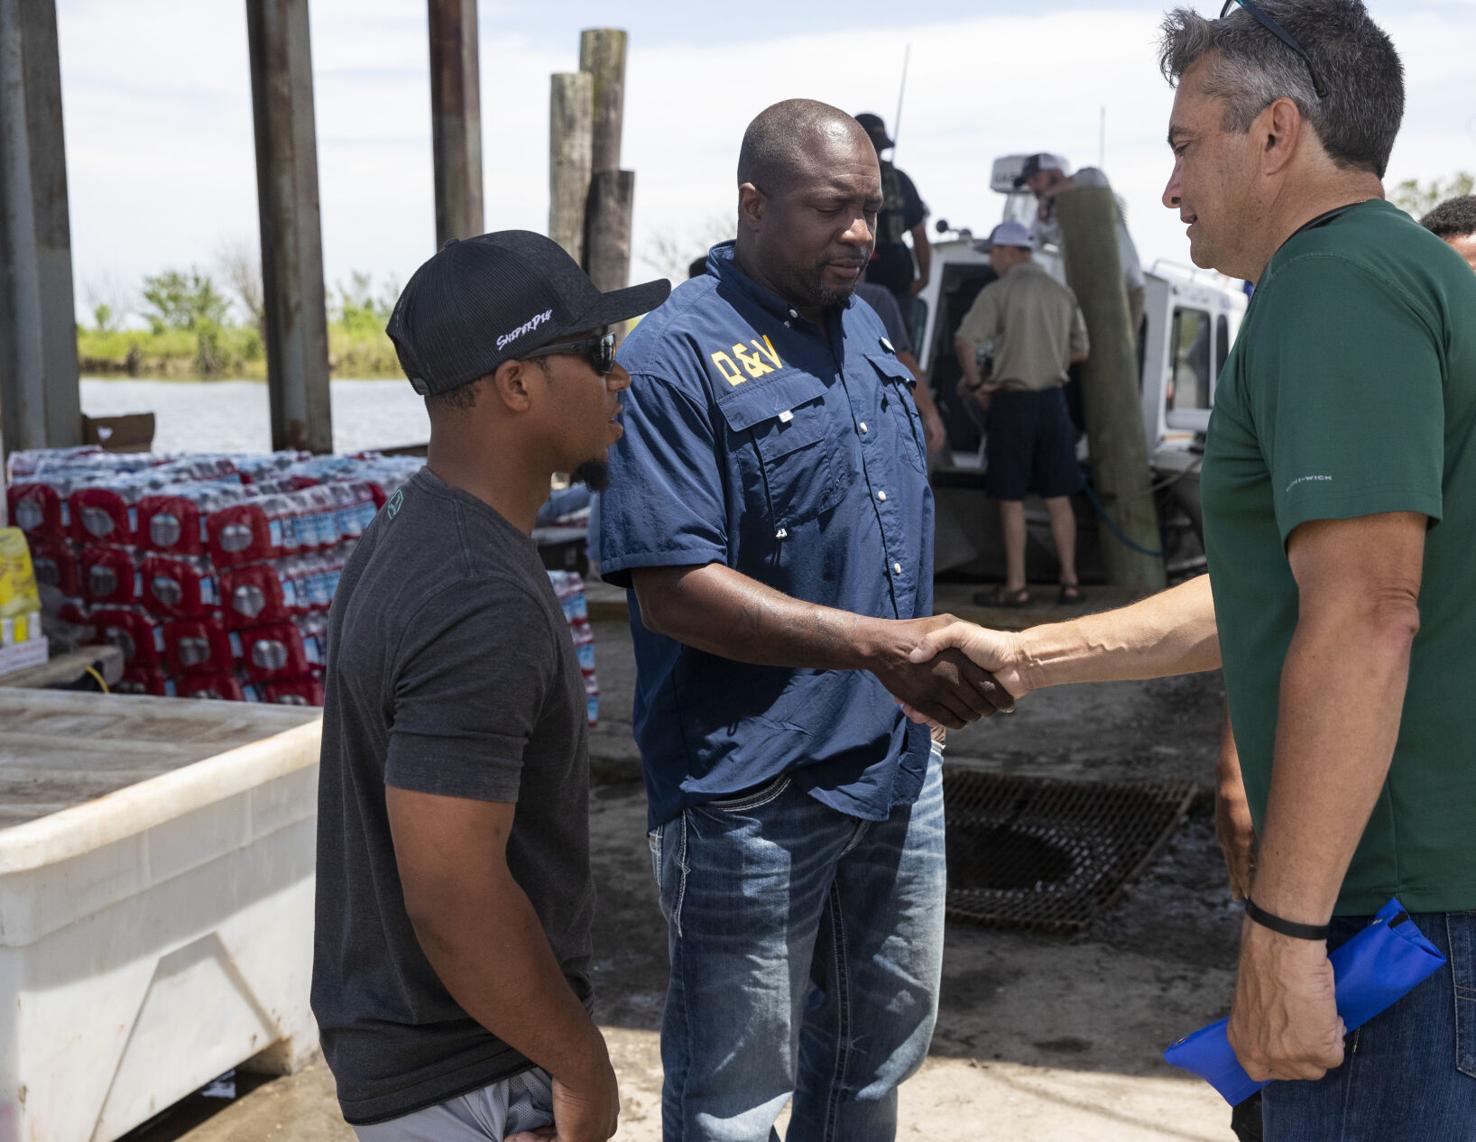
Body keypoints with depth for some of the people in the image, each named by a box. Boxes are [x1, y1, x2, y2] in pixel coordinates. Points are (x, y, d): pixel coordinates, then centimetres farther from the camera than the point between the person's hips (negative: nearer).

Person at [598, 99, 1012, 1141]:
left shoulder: (869, 332, 9)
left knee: (882, 1042, 24)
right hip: (753, 795, -8)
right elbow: (671, 587, -23)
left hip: (897, 765, 8)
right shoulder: (677, 358, -16)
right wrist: (878, 643, -27)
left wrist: (941, 665, 16)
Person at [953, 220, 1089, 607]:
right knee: (1058, 497, 11)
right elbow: (1080, 350, 15)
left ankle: (1016, 586, 5)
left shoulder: (998, 292, -9)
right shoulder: (1062, 293, 9)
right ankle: (1069, 581, 14)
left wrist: (975, 384, -6)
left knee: (1011, 499, 2)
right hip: (1052, 398, 5)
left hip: (1012, 402, -5)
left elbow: (964, 342, -19)